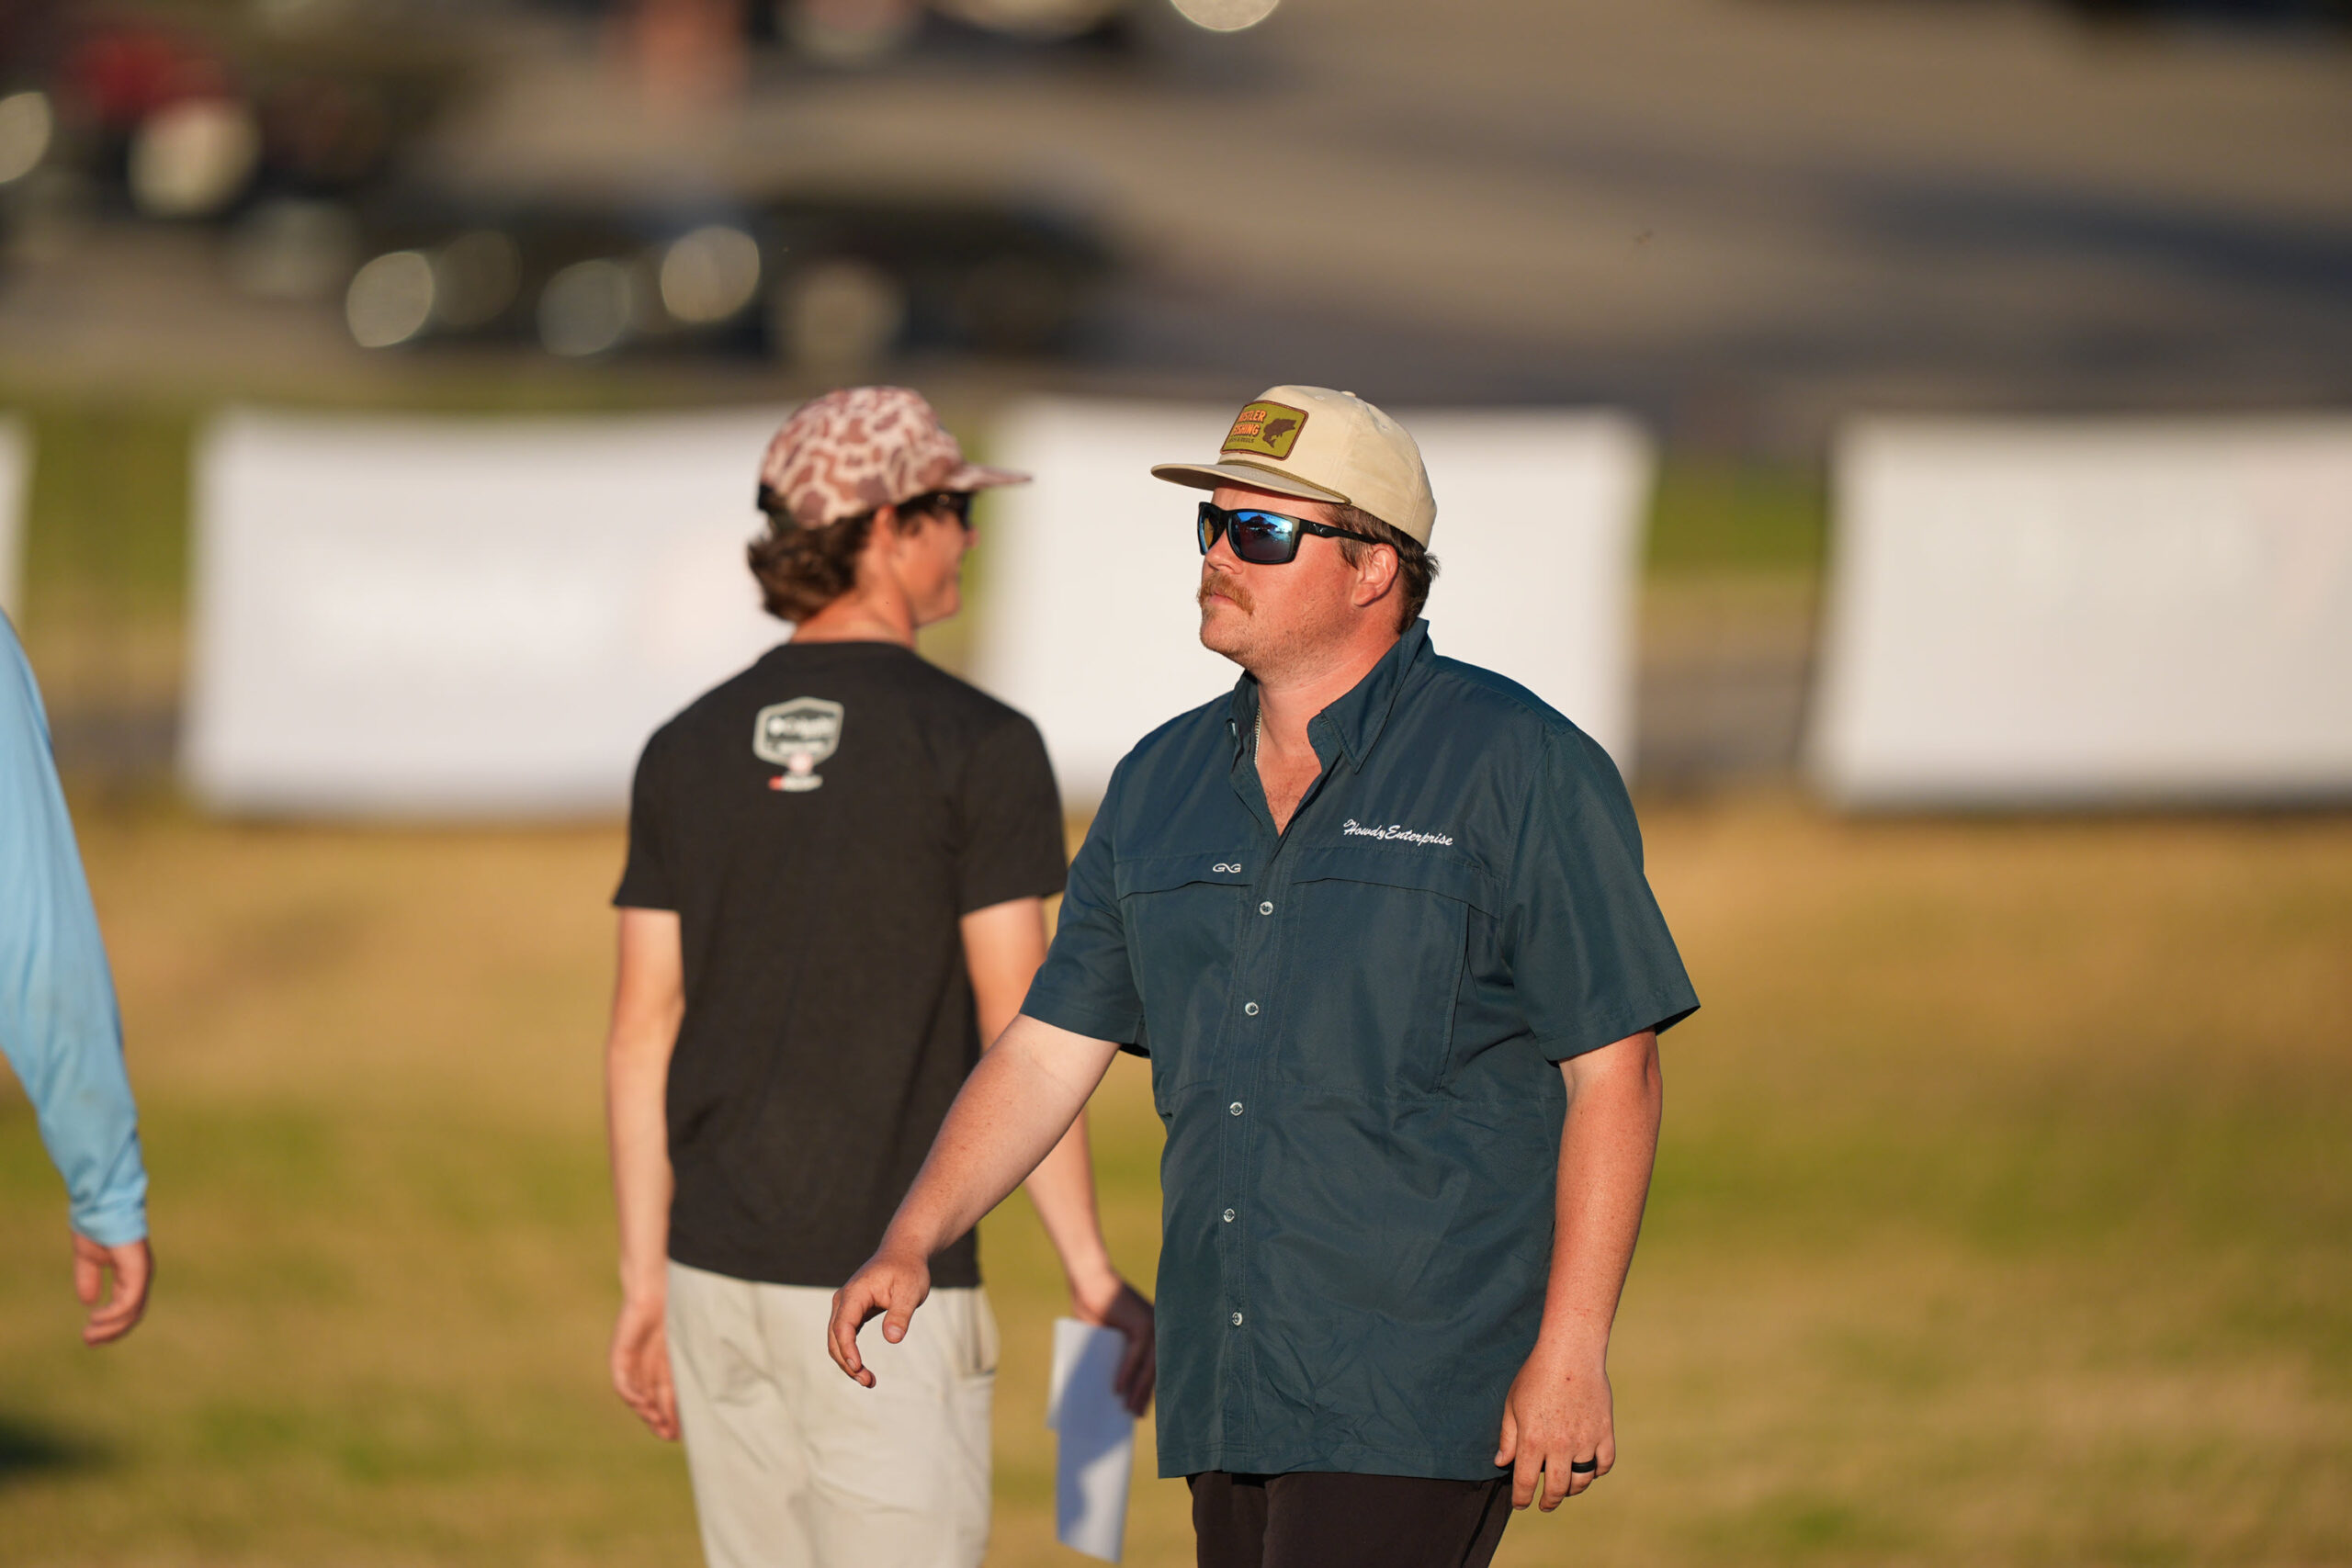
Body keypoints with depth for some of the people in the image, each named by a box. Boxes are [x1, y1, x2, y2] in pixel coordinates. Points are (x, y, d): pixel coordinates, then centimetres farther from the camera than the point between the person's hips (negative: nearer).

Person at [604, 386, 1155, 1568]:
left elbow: (641, 1035, 6)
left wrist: (645, 1283, 11)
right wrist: (1095, 1280, -6)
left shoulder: (688, 751, 7)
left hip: (719, 1272, 6)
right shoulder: (980, 748, -10)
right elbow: (1019, 1037, -13)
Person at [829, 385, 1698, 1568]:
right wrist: (913, 1240, 3)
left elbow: (1611, 1070, -8)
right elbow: (1050, 1046, 16)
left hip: (1418, 1405, -7)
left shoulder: (1516, 769, -6)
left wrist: (1570, 1348, -15)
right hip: (1228, 1394, 7)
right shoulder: (1165, 782, 13)